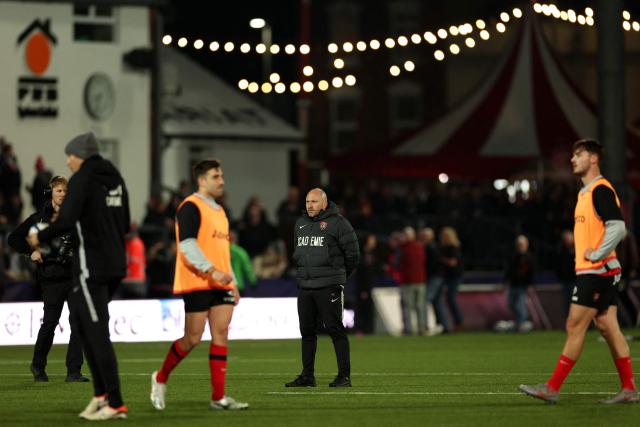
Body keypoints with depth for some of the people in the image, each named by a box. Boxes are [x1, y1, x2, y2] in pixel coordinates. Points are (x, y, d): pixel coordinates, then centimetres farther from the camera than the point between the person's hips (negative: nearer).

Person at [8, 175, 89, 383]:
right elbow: (14, 238, 9)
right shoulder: (39, 218, 3)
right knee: (50, 322, 2)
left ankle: (74, 371, -5)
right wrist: (31, 252, -3)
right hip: (51, 277, -2)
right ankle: (38, 365, 25)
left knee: (78, 322, -8)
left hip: (74, 274, 2)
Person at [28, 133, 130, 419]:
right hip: (115, 264, 8)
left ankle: (115, 404, -4)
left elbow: (65, 221, -19)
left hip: (91, 267, -8)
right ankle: (101, 393, 13)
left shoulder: (82, 180, -10)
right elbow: (124, 225, 16)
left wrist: (40, 238, -3)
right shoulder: (114, 179, 13)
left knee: (97, 334, -4)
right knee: (81, 318, 17)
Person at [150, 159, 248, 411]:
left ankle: (218, 397, -3)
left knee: (221, 335, -1)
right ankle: (160, 379, 16)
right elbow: (187, 244, -19)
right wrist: (211, 271, -27)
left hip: (219, 284, 8)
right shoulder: (191, 207, -8)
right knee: (193, 338, -6)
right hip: (197, 283, -8)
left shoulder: (218, 210, 20)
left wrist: (232, 282, 19)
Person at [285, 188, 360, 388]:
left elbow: (353, 253, -3)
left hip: (329, 288, -7)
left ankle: (344, 376, -5)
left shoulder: (337, 223, -7)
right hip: (305, 287, 7)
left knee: (335, 330, -7)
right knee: (307, 331, 9)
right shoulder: (300, 224, 14)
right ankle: (307, 376, 15)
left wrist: (338, 276, 8)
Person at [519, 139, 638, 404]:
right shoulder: (586, 192, 18)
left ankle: (552, 388, -7)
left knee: (575, 325, -8)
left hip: (596, 271, -10)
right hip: (595, 272, 10)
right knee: (607, 327, 7)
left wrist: (596, 255, -19)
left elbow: (617, 227, -22)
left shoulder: (600, 190, -13)